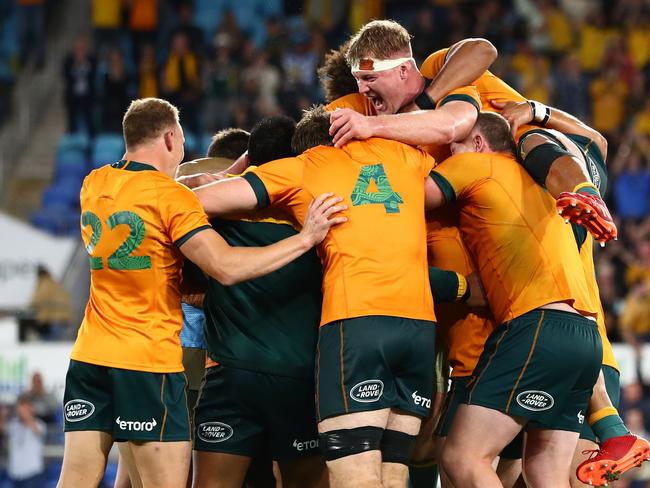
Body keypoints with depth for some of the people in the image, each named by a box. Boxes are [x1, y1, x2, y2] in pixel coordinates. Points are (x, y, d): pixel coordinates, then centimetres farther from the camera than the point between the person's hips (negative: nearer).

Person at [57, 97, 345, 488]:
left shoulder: (94, 185, 10)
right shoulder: (171, 196, -10)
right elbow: (226, 267, -18)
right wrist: (306, 237, -14)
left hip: (89, 354, 6)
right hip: (151, 361, -6)